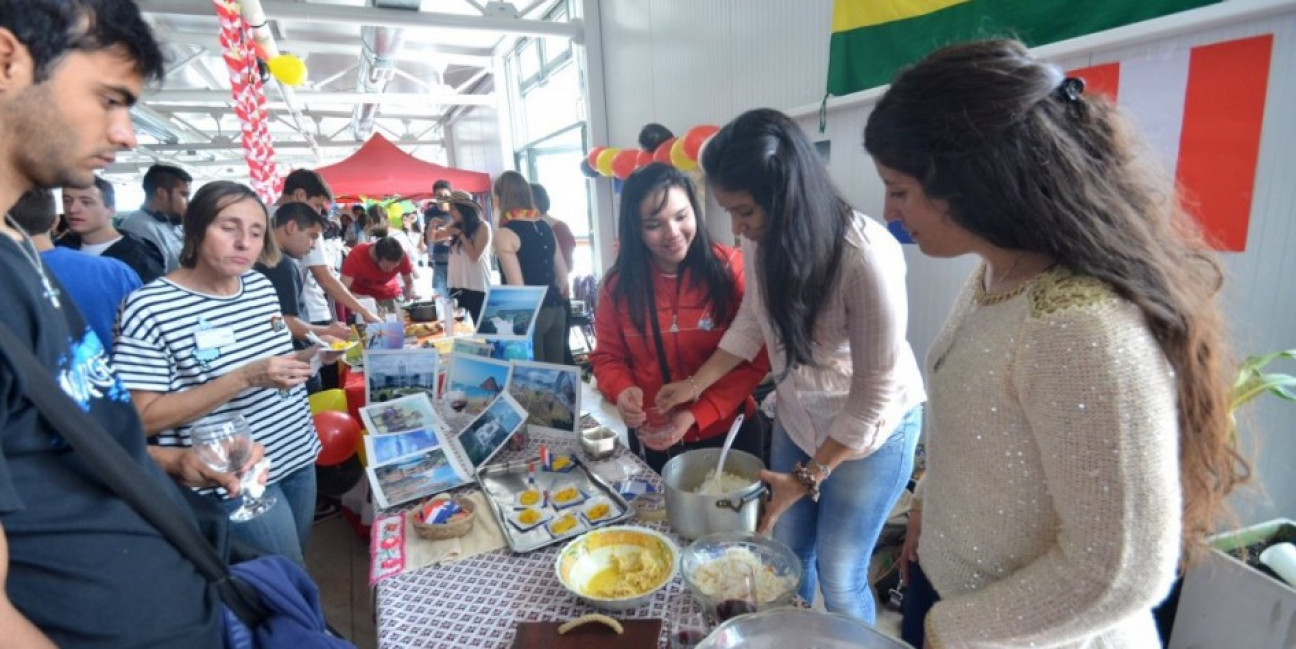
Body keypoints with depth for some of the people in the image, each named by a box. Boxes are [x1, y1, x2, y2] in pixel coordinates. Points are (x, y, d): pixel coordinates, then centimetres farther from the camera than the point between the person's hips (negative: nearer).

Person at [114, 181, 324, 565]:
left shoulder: (262, 286, 3)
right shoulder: (149, 307, -18)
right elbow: (143, 419, -19)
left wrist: (303, 359, -4)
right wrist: (244, 378, -28)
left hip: (298, 455, 7)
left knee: (294, 569, 23)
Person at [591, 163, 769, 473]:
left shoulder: (730, 268, -14)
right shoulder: (618, 284, -6)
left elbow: (755, 358, -14)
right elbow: (608, 357, 1)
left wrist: (696, 415, -22)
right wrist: (622, 392, -21)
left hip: (728, 433, -2)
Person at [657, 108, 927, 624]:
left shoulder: (866, 256, -31)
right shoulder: (761, 240, -15)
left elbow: (875, 391, -22)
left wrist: (809, 476, -17)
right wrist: (695, 384, 0)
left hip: (871, 427, -5)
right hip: (796, 415, 5)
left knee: (839, 577, 8)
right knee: (786, 553, 19)